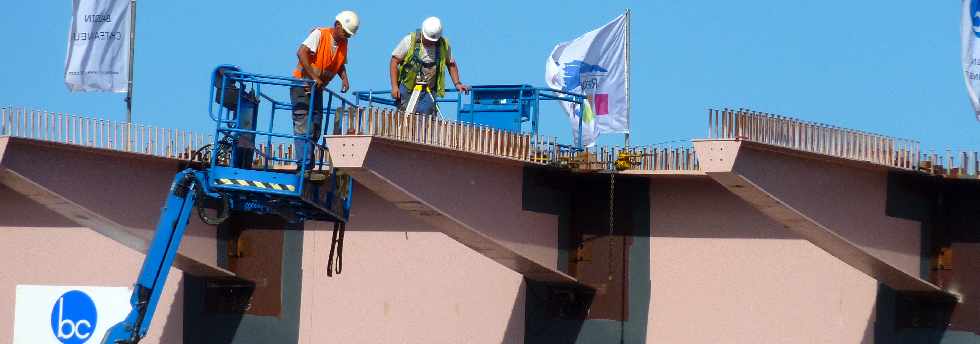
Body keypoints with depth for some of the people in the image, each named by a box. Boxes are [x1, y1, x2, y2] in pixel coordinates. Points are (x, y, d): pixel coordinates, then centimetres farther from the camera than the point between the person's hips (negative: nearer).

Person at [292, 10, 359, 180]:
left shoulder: (343, 43, 7)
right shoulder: (319, 35, -15)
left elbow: (341, 64, 20)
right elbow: (301, 53, -26)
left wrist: (344, 78, -2)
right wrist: (314, 77, -29)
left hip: (317, 89, 8)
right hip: (302, 84, -8)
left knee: (315, 129, 6)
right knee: (303, 128, -12)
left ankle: (307, 167, 11)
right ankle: (305, 168, -17)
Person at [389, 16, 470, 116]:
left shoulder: (444, 45, 0)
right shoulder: (410, 41, -8)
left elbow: (451, 64, 16)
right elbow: (395, 62, -3)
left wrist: (457, 83, 5)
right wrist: (394, 86, -10)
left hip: (428, 92, 1)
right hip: (407, 90, -1)